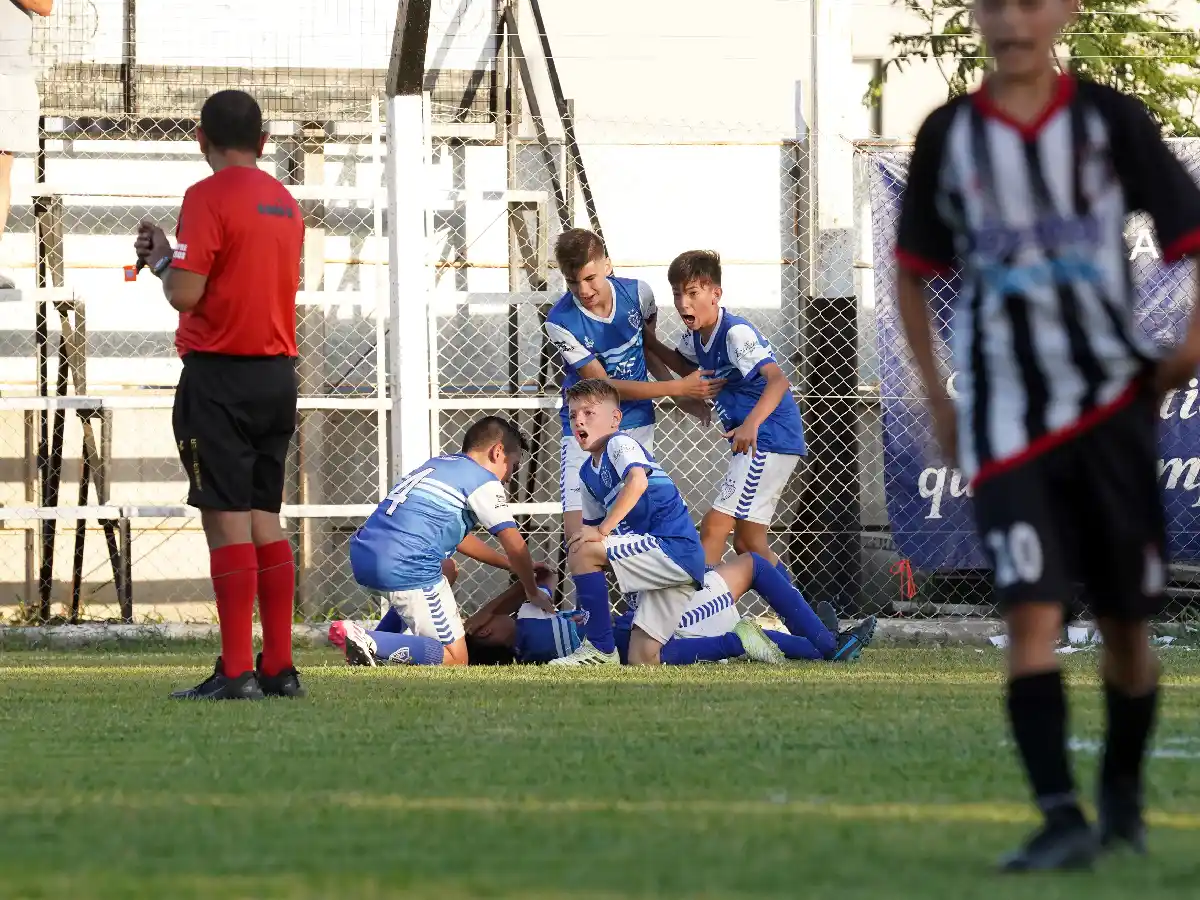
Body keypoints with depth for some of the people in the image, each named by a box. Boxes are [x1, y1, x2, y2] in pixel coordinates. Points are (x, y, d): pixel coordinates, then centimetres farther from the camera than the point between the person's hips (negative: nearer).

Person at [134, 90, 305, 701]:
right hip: (279, 373, 7)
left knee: (226, 519, -7)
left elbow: (184, 294, -17)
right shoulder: (285, 202, 13)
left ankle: (237, 671, -11)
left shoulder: (208, 197, -11)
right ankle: (279, 668, 11)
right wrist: (177, 257, 21)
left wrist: (162, 258, 3)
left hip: (220, 375, -7)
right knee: (264, 518, 11)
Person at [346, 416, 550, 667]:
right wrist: (533, 593, 15)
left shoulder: (437, 465, 26)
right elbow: (514, 545, -1)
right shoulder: (483, 481, 2)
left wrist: (512, 565, 38)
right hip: (407, 568, -8)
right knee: (455, 660, -2)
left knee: (446, 570, 37)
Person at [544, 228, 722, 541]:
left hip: (637, 425, 3)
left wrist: (683, 397, 1)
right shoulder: (561, 322, -21)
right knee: (577, 531, -14)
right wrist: (678, 387, -19)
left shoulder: (638, 293, -9)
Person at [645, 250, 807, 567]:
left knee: (714, 526, -14)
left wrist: (751, 424, -50)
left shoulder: (736, 333, -21)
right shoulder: (696, 336, 8)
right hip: (753, 445, 10)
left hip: (769, 441, -10)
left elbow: (778, 380, -34)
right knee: (748, 542, 14)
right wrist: (650, 343, 16)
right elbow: (686, 366, 33)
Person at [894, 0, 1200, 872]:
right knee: (1031, 611, -15)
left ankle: (1124, 789, 31)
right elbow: (913, 270, 14)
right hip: (1005, 415, 0)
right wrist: (935, 393, 8)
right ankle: (1061, 817, -20)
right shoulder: (950, 135, 3)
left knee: (1126, 622, 8)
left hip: (1113, 397, 0)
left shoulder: (1110, 120, -2)